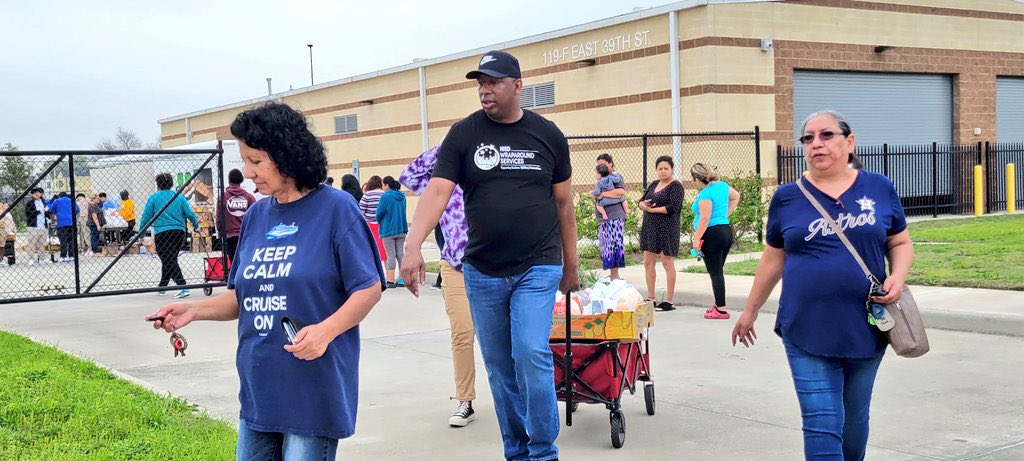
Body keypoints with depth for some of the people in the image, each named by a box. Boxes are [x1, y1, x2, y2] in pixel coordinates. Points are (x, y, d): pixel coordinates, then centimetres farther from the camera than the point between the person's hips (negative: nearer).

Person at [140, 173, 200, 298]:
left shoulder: (154, 198, -1)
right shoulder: (179, 197, 6)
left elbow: (146, 217, 0)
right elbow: (190, 214, 2)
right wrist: (196, 225, 20)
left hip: (162, 233, -4)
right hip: (179, 231, 4)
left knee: (169, 261, -6)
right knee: (170, 260, 19)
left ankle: (183, 287, -23)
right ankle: (162, 286, 34)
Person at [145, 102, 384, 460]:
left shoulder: (335, 208, -8)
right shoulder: (257, 215, 10)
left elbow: (369, 289, -9)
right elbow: (242, 297, 16)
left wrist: (325, 330, -23)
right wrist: (194, 310, 0)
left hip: (313, 389, -6)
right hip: (258, 390, 6)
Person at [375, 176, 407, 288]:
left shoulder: (386, 196, -13)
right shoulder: (402, 197, 9)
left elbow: (379, 213, -12)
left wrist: (380, 222, 7)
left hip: (388, 230, -6)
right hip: (401, 229, 6)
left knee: (391, 255, -4)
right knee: (400, 254, 9)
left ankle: (390, 281, -5)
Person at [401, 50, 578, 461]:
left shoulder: (547, 135, 2)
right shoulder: (463, 134, 0)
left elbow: (563, 204, 8)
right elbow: (436, 192, -9)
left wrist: (570, 266, 11)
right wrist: (413, 247, -25)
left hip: (538, 268, -2)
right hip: (482, 272, 2)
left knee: (531, 355, -14)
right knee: (499, 365, 9)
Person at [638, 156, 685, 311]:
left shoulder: (675, 186, -6)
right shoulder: (653, 185, 16)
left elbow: (673, 208, -18)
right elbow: (640, 202, 15)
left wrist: (653, 209, -11)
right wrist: (644, 205, -9)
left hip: (667, 229, -8)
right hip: (650, 228, 8)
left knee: (668, 263, -2)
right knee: (648, 262, 8)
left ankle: (669, 301, 3)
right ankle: (651, 299, 17)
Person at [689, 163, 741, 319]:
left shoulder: (705, 194, -16)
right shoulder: (722, 185, 9)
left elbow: (705, 218, -21)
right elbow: (735, 196, 27)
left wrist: (696, 239, -18)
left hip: (712, 234, -9)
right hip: (726, 230, 9)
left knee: (715, 273, -4)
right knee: (718, 271, 17)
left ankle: (721, 309, -3)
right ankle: (718, 305, 25)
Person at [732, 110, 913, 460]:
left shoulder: (880, 189, 3)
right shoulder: (787, 198, 2)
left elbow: (900, 243, 11)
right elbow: (772, 260, 11)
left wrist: (898, 277, -9)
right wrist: (750, 311, 16)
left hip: (865, 330, 1)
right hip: (807, 332, -1)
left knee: (854, 421, 16)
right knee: (822, 426, -7)